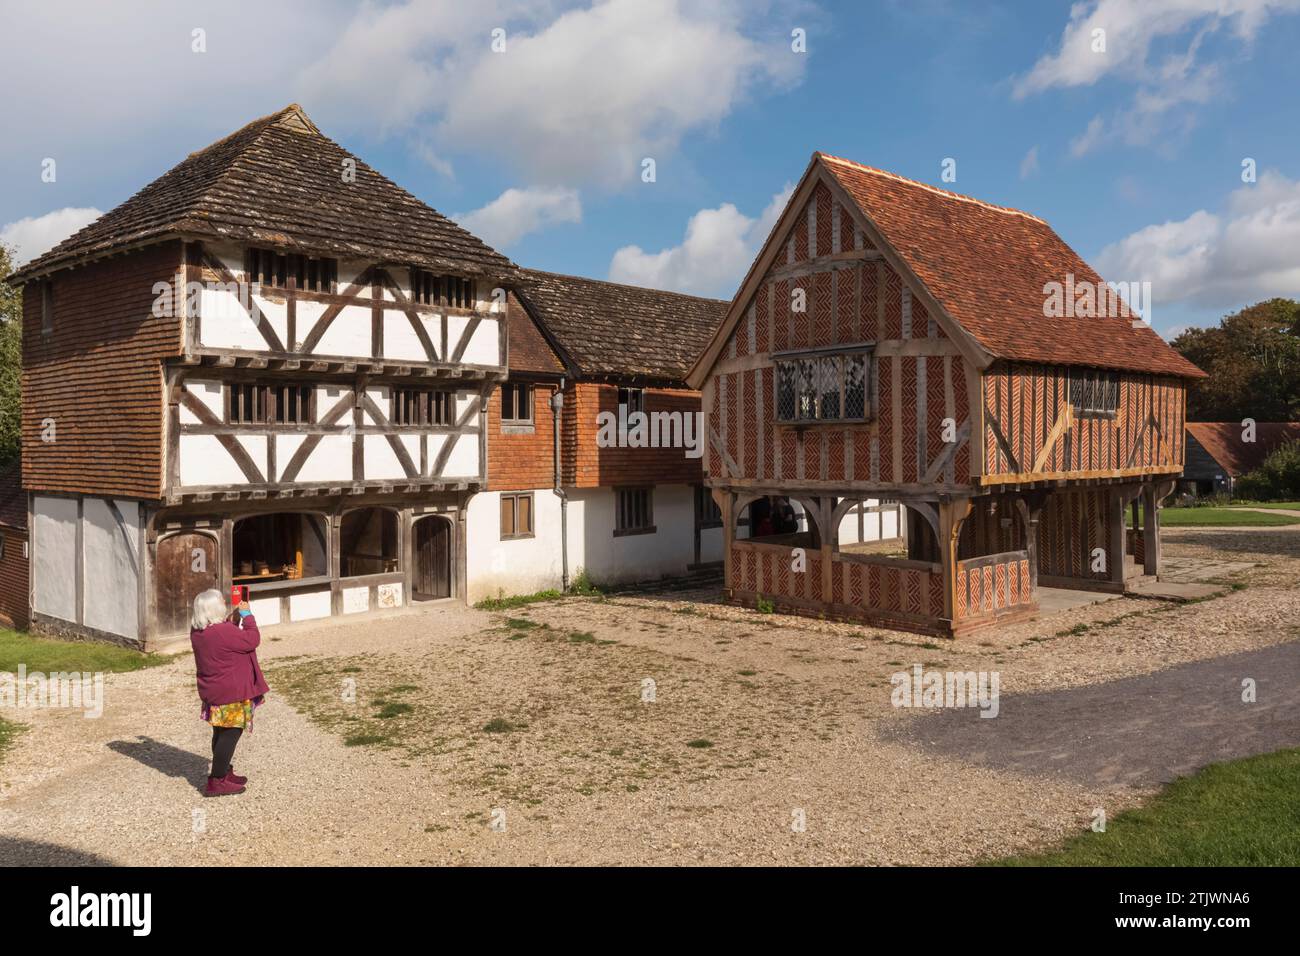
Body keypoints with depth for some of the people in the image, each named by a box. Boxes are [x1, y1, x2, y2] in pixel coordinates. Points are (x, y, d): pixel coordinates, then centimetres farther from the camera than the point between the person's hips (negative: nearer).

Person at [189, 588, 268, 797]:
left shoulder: (197, 631, 2)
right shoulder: (224, 632, -27)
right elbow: (252, 639, -17)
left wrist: (233, 619, 7)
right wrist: (246, 615, -9)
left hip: (212, 691, 9)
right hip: (231, 693, -9)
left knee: (222, 732, 20)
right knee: (231, 733, 0)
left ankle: (223, 773, 33)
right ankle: (216, 782, 4)